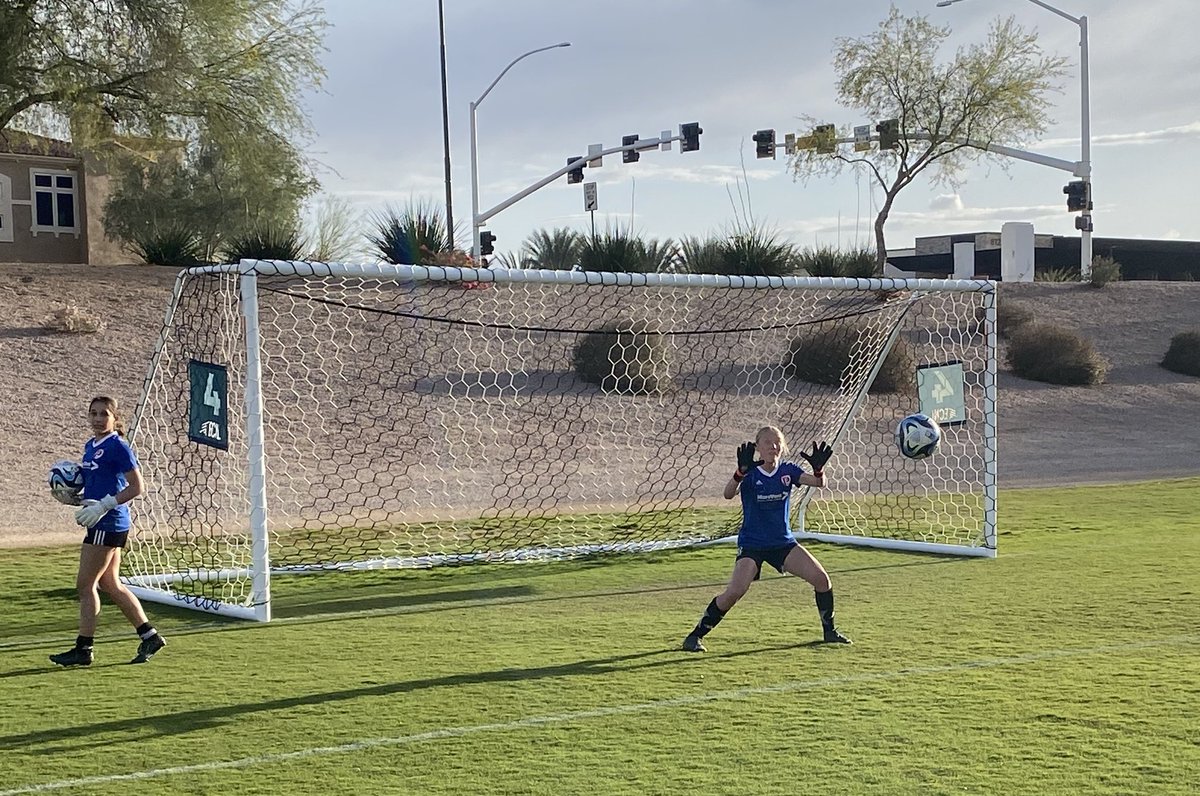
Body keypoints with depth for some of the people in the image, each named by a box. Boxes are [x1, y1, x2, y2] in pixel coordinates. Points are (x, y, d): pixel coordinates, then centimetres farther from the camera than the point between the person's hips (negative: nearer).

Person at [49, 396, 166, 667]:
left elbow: (136, 487, -15)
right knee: (110, 584, 13)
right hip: (100, 524, 10)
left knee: (85, 584, -4)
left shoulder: (118, 447, -13)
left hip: (109, 524, -10)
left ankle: (83, 649, 3)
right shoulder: (90, 446, 14)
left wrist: (102, 506, -20)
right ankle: (149, 636, 18)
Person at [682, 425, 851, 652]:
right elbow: (728, 494, -30)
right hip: (751, 544, -4)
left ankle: (829, 630, 15)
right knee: (735, 591, -21)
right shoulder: (750, 474, -12)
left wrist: (818, 468, -36)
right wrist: (741, 471, -48)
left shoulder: (788, 471, 0)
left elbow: (819, 483, -12)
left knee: (821, 578, -5)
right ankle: (695, 635, -8)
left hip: (783, 542, 4)